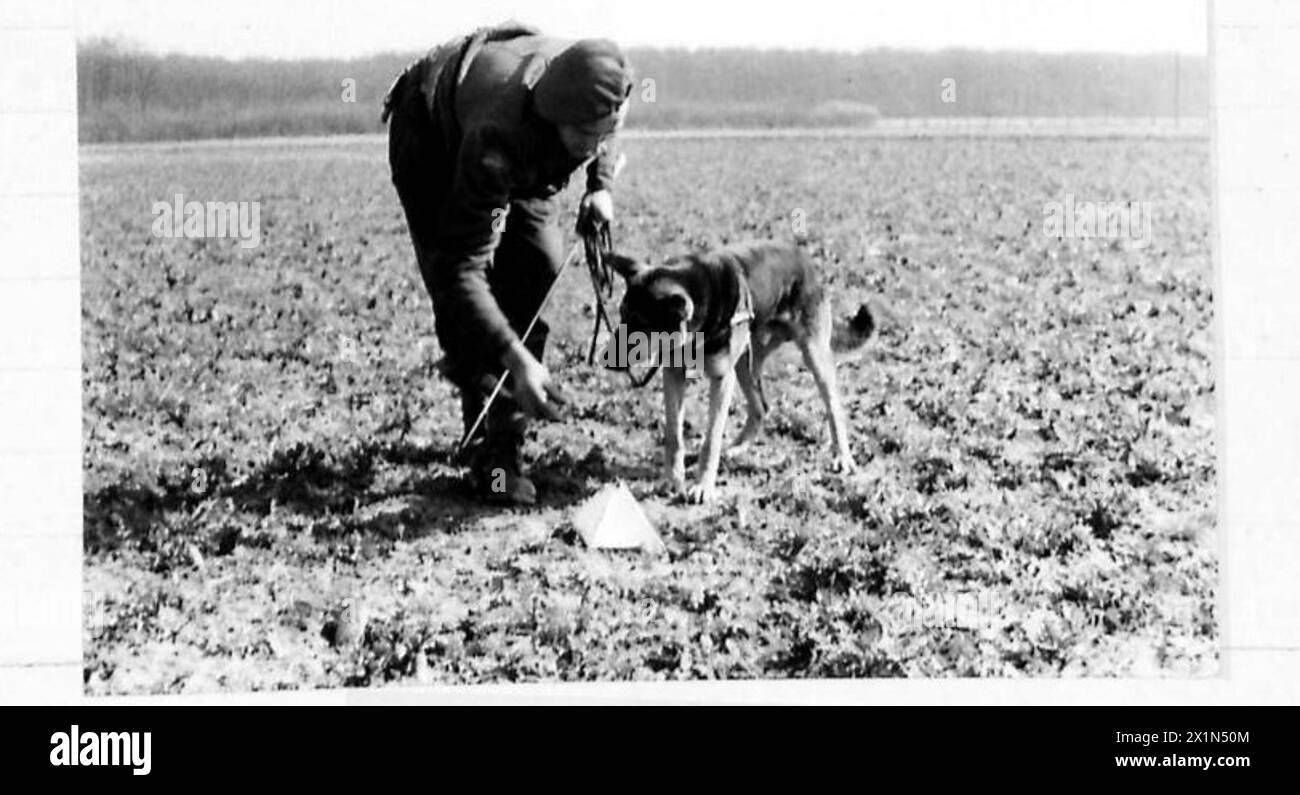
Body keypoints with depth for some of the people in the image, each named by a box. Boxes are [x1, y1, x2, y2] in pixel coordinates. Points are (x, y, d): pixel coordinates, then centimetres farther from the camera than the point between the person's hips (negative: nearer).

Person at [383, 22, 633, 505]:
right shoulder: (498, 139, -47)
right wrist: (516, 359, -51)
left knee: (540, 271, -7)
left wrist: (600, 186, -14)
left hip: (528, 156, 6)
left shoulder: (599, 90, -31)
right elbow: (460, 267, -45)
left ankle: (508, 435, 0)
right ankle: (492, 456, -10)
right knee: (458, 298, -17)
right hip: (430, 136, -5)